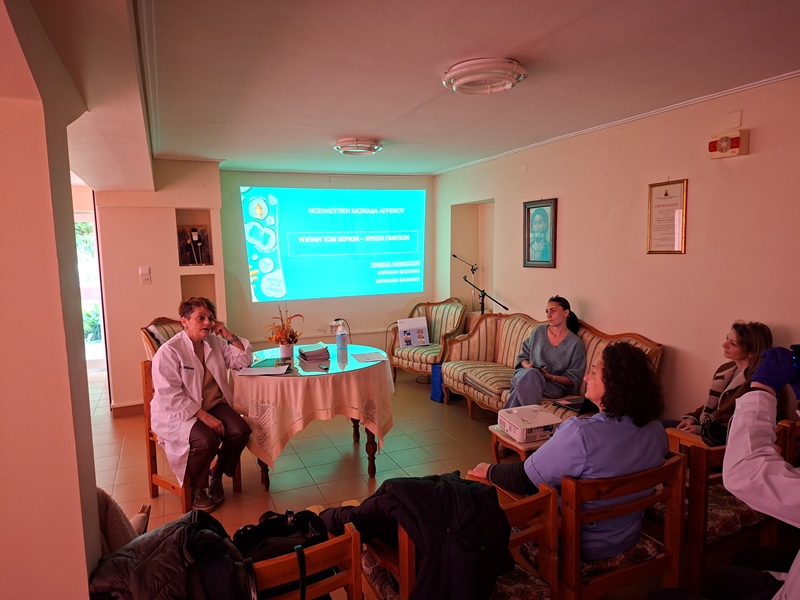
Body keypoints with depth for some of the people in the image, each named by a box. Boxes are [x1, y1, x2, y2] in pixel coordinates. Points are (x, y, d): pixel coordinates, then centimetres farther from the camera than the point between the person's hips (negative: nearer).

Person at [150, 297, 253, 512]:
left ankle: (216, 476, 7)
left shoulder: (215, 343, 6)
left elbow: (244, 361, 10)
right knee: (206, 440, -32)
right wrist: (204, 416, -26)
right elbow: (170, 396, -20)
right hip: (176, 413, -6)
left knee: (241, 430, -20)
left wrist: (230, 336, -4)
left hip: (214, 405, 6)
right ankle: (197, 487, -1)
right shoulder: (169, 351, -14)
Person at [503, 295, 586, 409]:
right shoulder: (539, 331, 9)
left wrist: (550, 376, -17)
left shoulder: (576, 343, -1)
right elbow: (523, 355, 15)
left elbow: (573, 379, -1)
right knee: (530, 374, -36)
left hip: (556, 384, -3)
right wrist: (527, 366, -8)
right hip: (526, 374, 3)